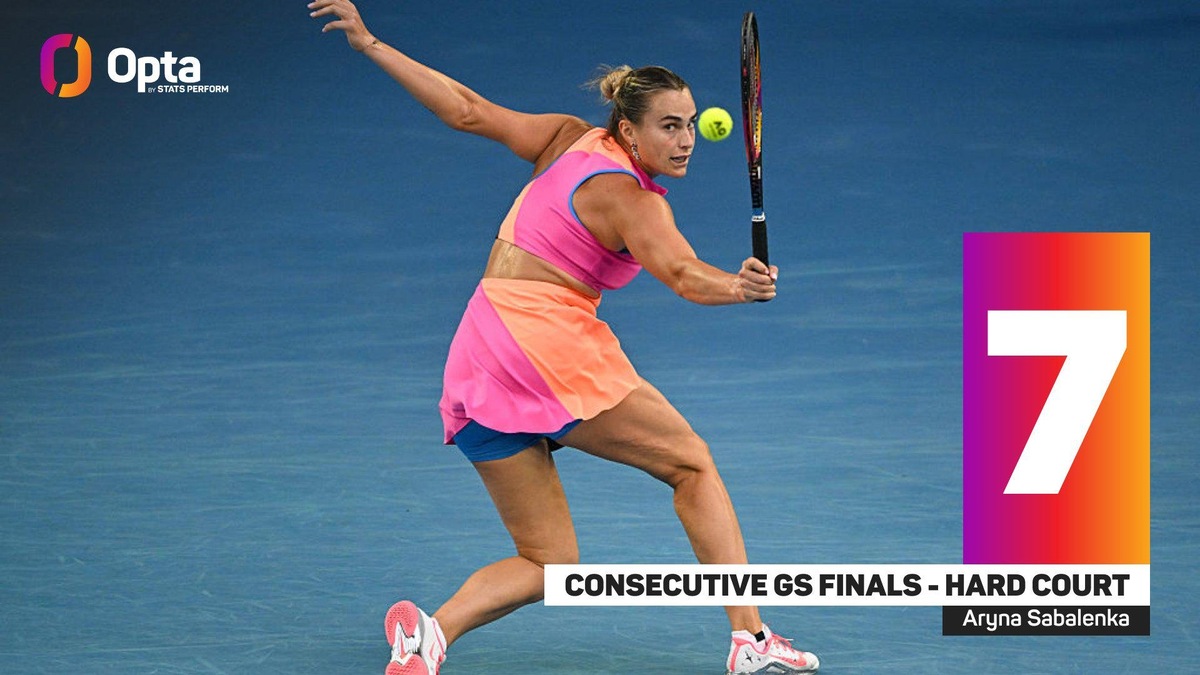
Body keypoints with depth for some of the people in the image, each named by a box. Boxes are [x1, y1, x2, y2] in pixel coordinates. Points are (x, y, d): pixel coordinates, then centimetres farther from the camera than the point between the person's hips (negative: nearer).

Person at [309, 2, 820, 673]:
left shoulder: (569, 138, 12)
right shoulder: (634, 201, -9)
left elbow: (466, 109, 13)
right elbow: (685, 274, -27)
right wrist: (739, 286, -46)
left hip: (474, 368, 7)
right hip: (550, 346, -7)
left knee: (547, 564, 10)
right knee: (693, 464, 11)